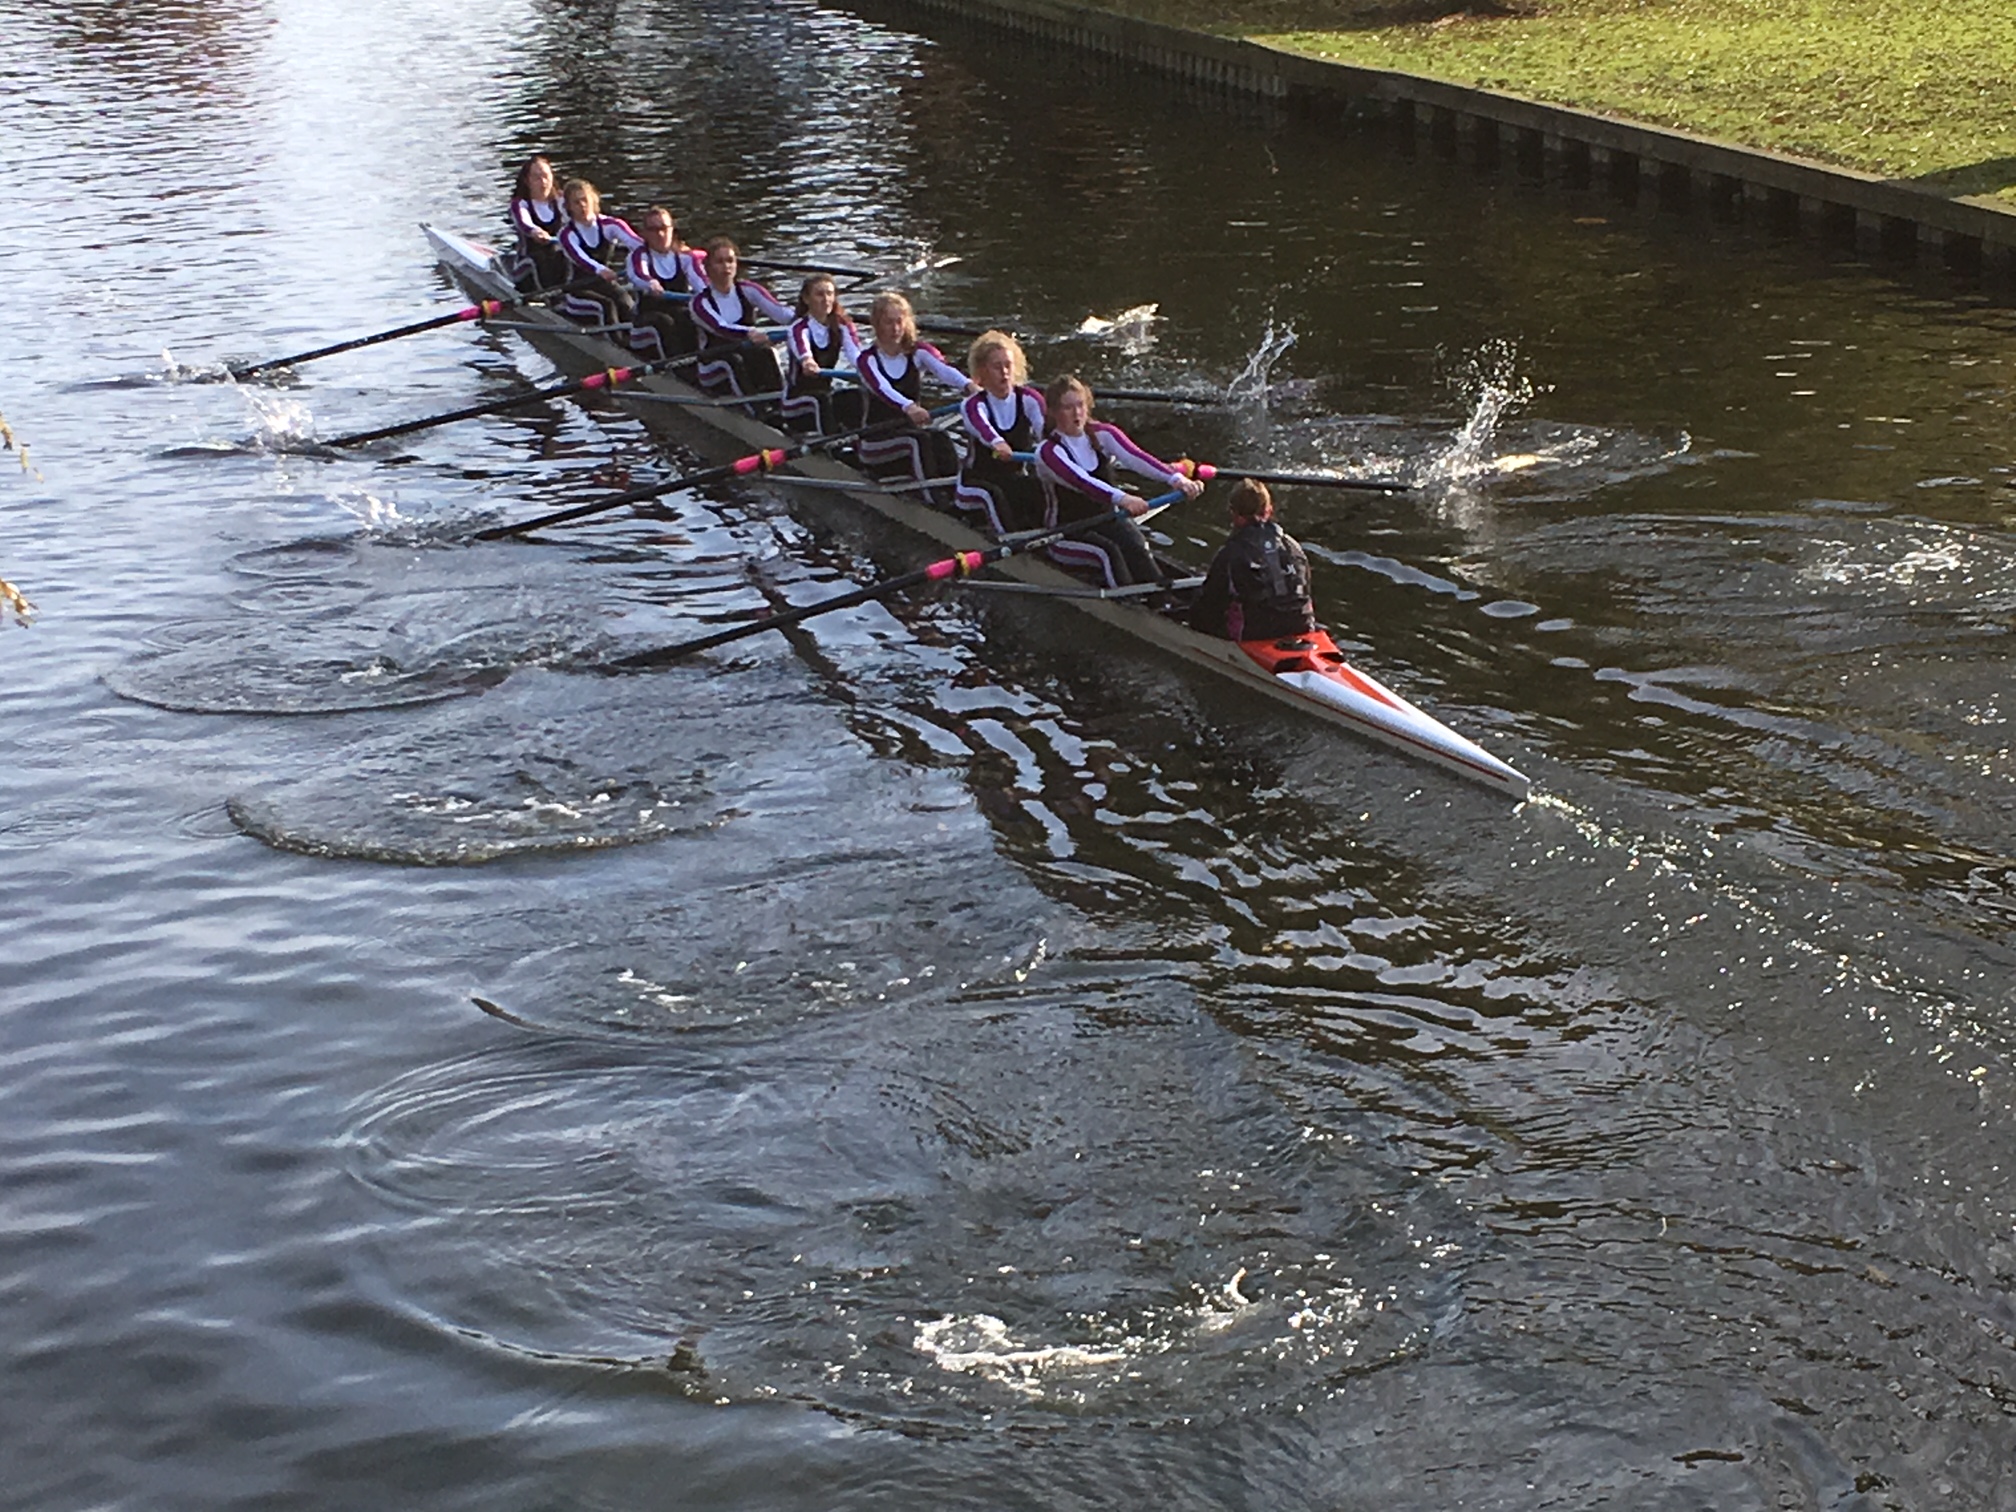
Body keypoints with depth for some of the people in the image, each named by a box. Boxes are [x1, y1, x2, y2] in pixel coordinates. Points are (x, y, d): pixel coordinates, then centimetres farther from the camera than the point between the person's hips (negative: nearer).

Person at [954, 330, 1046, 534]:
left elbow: (1045, 427, -21)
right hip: (978, 481, -2)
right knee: (993, 495, -34)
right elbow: (980, 425, -36)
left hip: (1018, 478, 3)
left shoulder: (1028, 399, -2)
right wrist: (997, 443, -59)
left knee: (1042, 489, -26)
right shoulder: (973, 404, -10)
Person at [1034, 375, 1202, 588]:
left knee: (1135, 547, -28)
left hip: (1107, 520, 3)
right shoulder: (1048, 452, -14)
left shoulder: (1102, 435, 0)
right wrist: (1121, 498, -52)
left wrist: (1175, 478, -39)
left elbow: (1135, 457, -19)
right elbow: (1080, 480, -34)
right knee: (1108, 553, -33)